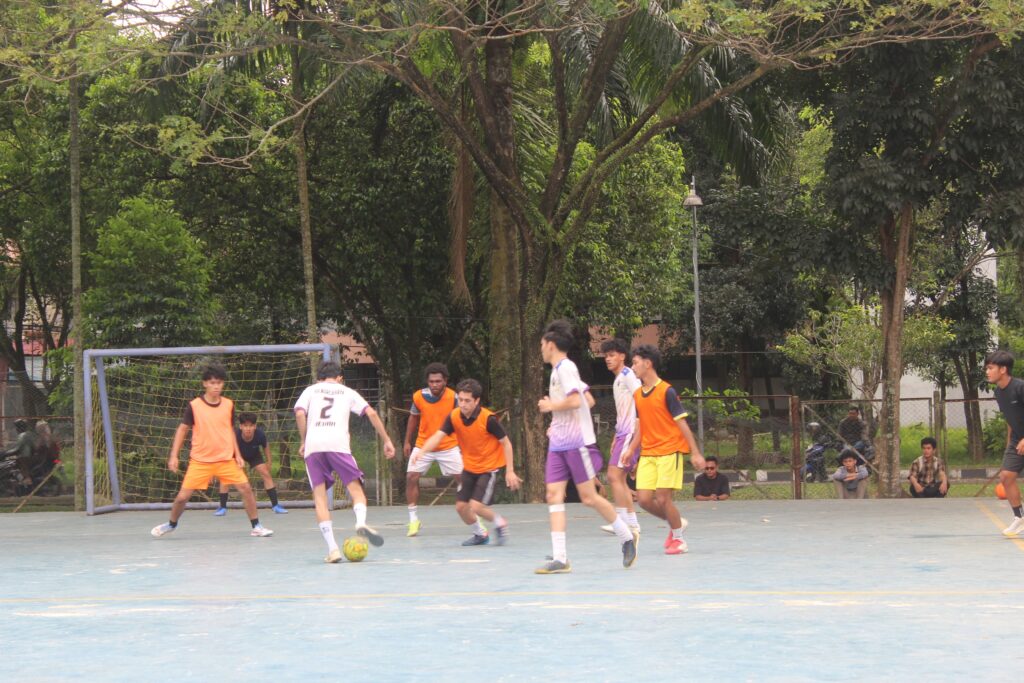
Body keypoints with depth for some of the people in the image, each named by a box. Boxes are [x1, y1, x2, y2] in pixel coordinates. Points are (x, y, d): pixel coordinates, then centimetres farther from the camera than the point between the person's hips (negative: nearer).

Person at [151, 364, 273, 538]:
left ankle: (256, 526, 4)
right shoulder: (194, 405, -6)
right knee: (182, 496, -3)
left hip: (226, 460, 2)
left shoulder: (229, 405, 2)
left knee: (246, 488, -10)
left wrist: (237, 455, 6)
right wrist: (173, 456, -3)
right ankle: (171, 524, 25)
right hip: (200, 461, -2)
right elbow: (182, 429, 2)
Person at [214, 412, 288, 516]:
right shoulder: (235, 435, -40)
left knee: (266, 474, -9)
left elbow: (265, 446, -10)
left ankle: (275, 505, 3)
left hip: (254, 454, 1)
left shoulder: (260, 434, -34)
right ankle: (222, 508, 1)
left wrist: (268, 462, -2)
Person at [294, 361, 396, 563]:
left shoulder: (311, 390, 22)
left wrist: (303, 442, 12)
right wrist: (386, 440, 14)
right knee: (356, 489, 4)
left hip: (313, 446, 1)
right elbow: (371, 413, 12)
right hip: (338, 444, -1)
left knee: (319, 497, 5)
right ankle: (361, 522, -29)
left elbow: (300, 413, 4)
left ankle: (332, 548, -6)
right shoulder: (347, 392, 23)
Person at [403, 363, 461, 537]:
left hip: (448, 447, -1)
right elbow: (413, 418, 7)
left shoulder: (453, 397, -15)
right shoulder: (418, 397, -11)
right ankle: (413, 520, 2)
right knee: (411, 478, -10)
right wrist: (407, 442, 10)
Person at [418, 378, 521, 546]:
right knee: (461, 507, 3)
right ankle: (481, 534, 29)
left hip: (489, 467, -5)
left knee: (475, 506, -17)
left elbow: (506, 443, -14)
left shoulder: (488, 419, -23)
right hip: (470, 467, 5)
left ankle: (500, 523, 12)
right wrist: (422, 451, -40)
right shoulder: (454, 417, -11)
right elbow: (438, 436, -20)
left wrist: (510, 471, -16)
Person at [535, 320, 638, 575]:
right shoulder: (558, 370, 18)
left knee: (589, 497, -4)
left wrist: (550, 406, -9)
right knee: (554, 495, -3)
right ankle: (560, 558, -9)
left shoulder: (565, 367, -11)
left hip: (576, 441, -9)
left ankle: (627, 537, 15)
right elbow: (588, 400, 24)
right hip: (558, 442, 9)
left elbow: (575, 401, -24)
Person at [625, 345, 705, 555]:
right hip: (647, 454, 6)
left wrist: (695, 453, -11)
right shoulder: (637, 395, 10)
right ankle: (677, 524, 21)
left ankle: (678, 539, 9)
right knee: (644, 499, -4)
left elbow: (682, 423, -9)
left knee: (662, 499, -11)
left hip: (669, 452, -6)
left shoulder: (667, 391, -10)